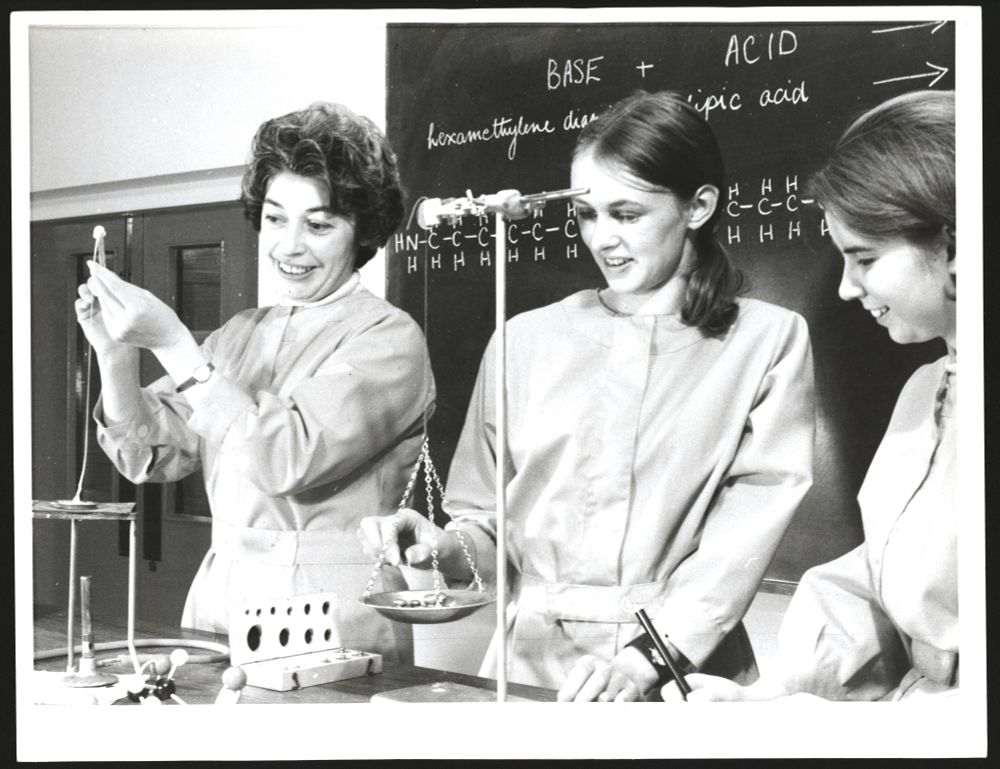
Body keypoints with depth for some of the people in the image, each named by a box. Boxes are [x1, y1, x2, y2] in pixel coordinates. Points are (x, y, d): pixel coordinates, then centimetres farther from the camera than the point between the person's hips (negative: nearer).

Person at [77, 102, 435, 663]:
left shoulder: (389, 338, -6)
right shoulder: (242, 333, 12)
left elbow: (288, 458, -19)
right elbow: (150, 455, 8)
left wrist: (171, 343, -18)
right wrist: (115, 353, -7)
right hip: (219, 602, 5)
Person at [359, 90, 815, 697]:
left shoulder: (768, 341, 4)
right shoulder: (527, 340, 11)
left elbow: (748, 526, -5)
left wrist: (650, 654, -16)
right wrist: (444, 546, -5)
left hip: (682, 671, -2)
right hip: (531, 661, 2)